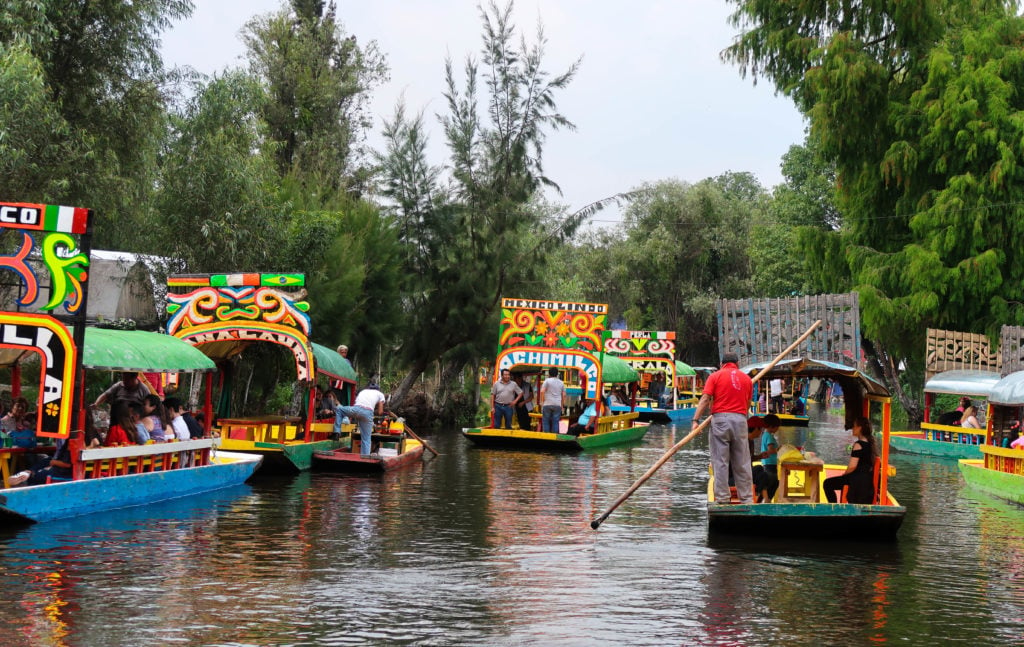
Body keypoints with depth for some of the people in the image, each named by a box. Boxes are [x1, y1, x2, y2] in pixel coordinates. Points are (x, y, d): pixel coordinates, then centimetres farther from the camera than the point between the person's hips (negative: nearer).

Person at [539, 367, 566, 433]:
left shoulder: (547, 381, 0)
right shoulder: (561, 383, 13)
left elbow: (542, 391, -9)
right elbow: (563, 395, 12)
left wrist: (542, 402, 0)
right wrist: (562, 405, 19)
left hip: (547, 404, -3)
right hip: (557, 405, 3)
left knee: (546, 421, 3)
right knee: (555, 422, 3)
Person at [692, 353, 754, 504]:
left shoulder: (715, 376, 4)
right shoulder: (746, 378, 13)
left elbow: (705, 399, -7)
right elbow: (748, 404, 16)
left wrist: (696, 420, -10)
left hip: (720, 419, -2)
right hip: (740, 420, 2)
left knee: (720, 461, 0)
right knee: (742, 462, 7)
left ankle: (722, 498, -2)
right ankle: (746, 498, 9)